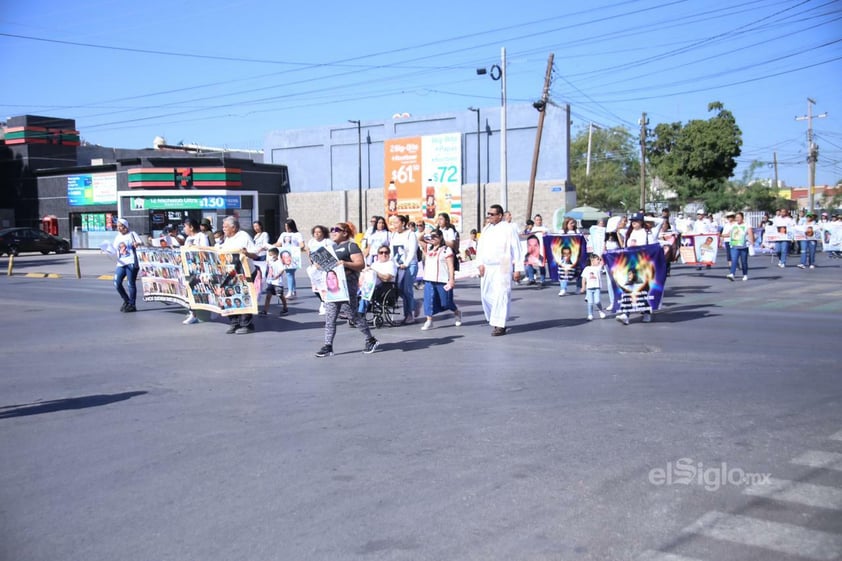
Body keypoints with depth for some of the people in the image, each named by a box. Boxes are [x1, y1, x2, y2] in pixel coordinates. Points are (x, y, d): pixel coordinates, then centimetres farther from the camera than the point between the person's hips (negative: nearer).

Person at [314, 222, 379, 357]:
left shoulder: (351, 245, -5)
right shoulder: (332, 247, 20)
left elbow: (361, 264, -14)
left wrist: (345, 263, -29)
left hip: (347, 284, -8)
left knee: (353, 315, -1)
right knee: (329, 317, 2)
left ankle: (371, 340, 15)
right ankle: (328, 346, 3)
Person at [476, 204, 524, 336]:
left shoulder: (508, 229, -4)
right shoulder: (486, 229, 13)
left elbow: (516, 249, -4)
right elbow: (481, 247, 13)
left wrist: (518, 269, -7)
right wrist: (480, 263, -1)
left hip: (502, 269, -6)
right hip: (486, 268, 6)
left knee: (500, 296, -8)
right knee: (486, 295, 8)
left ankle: (500, 325, -4)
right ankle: (493, 320, 25)